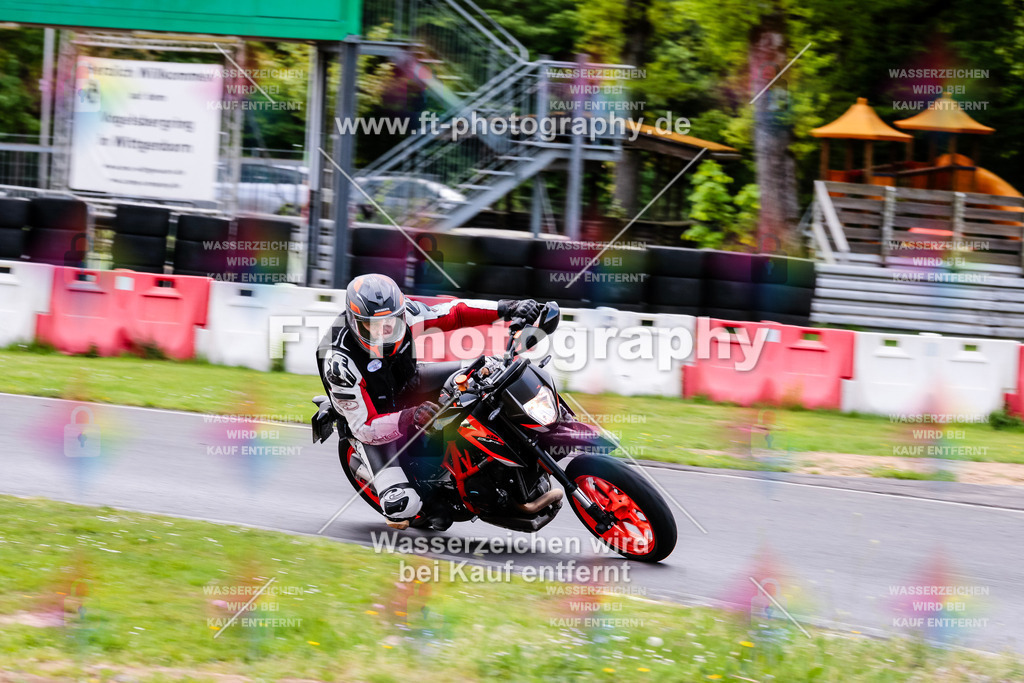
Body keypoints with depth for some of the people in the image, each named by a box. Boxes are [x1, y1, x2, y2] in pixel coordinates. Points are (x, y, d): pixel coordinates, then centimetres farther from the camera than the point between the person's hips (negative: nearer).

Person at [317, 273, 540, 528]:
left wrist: (506, 308, -24)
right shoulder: (340, 363, -35)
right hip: (376, 417, -5)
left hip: (409, 386, 5)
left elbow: (455, 313, -10)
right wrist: (410, 418, -47)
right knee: (402, 505, -24)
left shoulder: (404, 313, -23)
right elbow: (364, 427, -31)